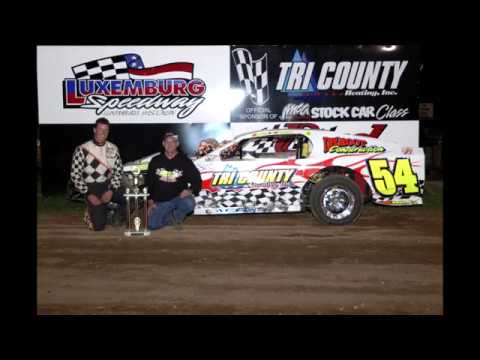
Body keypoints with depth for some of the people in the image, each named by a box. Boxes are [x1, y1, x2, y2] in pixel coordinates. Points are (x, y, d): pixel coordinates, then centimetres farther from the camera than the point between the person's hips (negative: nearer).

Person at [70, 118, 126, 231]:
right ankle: (90, 212, 21)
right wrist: (88, 194, -15)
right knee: (98, 225, -14)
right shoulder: (82, 149, -9)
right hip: (92, 188, -4)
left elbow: (118, 172, 3)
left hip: (110, 185, 4)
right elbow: (75, 175, -9)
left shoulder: (113, 148, 3)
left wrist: (111, 190, -13)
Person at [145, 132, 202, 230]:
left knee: (189, 204, -35)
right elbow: (148, 183, 11)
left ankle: (177, 215, 0)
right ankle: (173, 218, 12)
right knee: (152, 225, -19)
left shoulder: (185, 161, -1)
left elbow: (197, 181, 0)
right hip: (160, 201, 1)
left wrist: (189, 190, -21)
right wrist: (150, 202, 2)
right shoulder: (155, 161, 5)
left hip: (179, 197, -1)